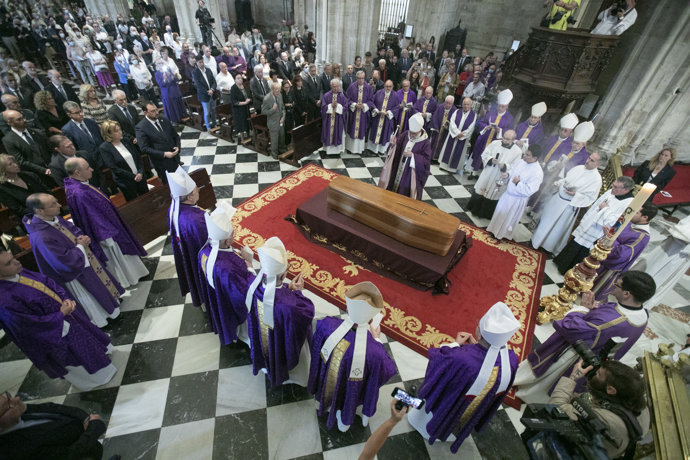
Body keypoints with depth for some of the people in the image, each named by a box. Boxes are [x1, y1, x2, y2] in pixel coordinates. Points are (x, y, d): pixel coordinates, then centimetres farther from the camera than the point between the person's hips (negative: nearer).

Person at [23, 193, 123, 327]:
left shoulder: (55, 218, -12)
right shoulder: (41, 238, -36)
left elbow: (73, 230, 6)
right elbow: (66, 262, -32)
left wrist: (82, 237, -14)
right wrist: (80, 246, -20)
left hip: (87, 259, 7)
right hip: (77, 272, -7)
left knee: (99, 277, 30)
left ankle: (112, 298, 56)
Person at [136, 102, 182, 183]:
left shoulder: (164, 120, 5)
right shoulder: (141, 127, -11)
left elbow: (176, 135, 13)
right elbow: (144, 149, -15)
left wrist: (177, 147, -7)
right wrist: (164, 154, -22)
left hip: (175, 158, 5)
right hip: (162, 163, -5)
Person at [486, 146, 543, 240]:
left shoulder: (537, 173, -25)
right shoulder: (520, 161, -6)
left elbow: (529, 191, -26)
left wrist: (518, 183, -29)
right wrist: (507, 175, -9)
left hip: (518, 200, -6)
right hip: (507, 193, 6)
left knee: (510, 218, 13)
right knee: (500, 212, 21)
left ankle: (503, 234, 34)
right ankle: (494, 228, 43)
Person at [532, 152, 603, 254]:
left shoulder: (596, 179, -16)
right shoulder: (579, 168, 1)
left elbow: (590, 198, -16)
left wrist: (575, 194, -28)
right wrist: (558, 183, -3)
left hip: (569, 205, -6)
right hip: (558, 198, 6)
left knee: (557, 228, 9)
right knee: (546, 218, 19)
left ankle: (549, 247, 30)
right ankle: (537, 239, 39)